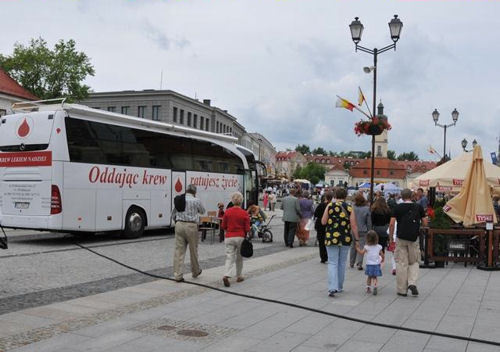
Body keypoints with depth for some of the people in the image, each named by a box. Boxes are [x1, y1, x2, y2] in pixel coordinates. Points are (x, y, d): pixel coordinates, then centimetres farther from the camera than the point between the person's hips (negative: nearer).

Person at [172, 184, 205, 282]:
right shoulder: (196, 201, -3)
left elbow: (173, 215, 14)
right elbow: (202, 211, 15)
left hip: (179, 225, 3)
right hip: (191, 226, -3)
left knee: (179, 250, 3)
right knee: (193, 250, 12)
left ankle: (178, 275, 0)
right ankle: (195, 272, 29)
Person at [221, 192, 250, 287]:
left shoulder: (227, 212, -4)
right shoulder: (244, 213, -8)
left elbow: (223, 226, 4)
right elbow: (247, 229, -5)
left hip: (229, 237, 1)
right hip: (240, 237, -1)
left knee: (230, 257, 0)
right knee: (239, 257, 17)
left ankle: (226, 275, -20)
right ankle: (239, 276, 27)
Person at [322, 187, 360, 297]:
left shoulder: (330, 206, -4)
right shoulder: (349, 208, -3)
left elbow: (323, 222, -1)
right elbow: (354, 226, -4)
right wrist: (357, 239, 4)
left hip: (331, 238, -1)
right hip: (346, 239, 1)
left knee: (332, 263, 1)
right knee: (342, 263, 15)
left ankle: (332, 287, -14)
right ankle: (339, 287, 25)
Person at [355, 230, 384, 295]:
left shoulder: (367, 247, -10)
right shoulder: (379, 247, -2)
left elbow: (362, 252, -13)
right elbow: (382, 255, 2)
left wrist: (357, 248, 2)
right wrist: (382, 260, 22)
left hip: (369, 265, -1)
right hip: (376, 265, 1)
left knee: (369, 277, 16)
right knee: (375, 277, 5)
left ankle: (368, 288, 17)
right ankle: (374, 286, -16)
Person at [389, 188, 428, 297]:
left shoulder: (398, 208, -3)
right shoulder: (419, 207, 1)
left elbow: (391, 224, -8)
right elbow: (425, 223, 3)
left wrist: (390, 238, 2)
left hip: (401, 239, -1)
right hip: (414, 239, 1)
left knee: (401, 264, 5)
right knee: (414, 262, 16)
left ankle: (402, 290, 8)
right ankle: (412, 283, -5)